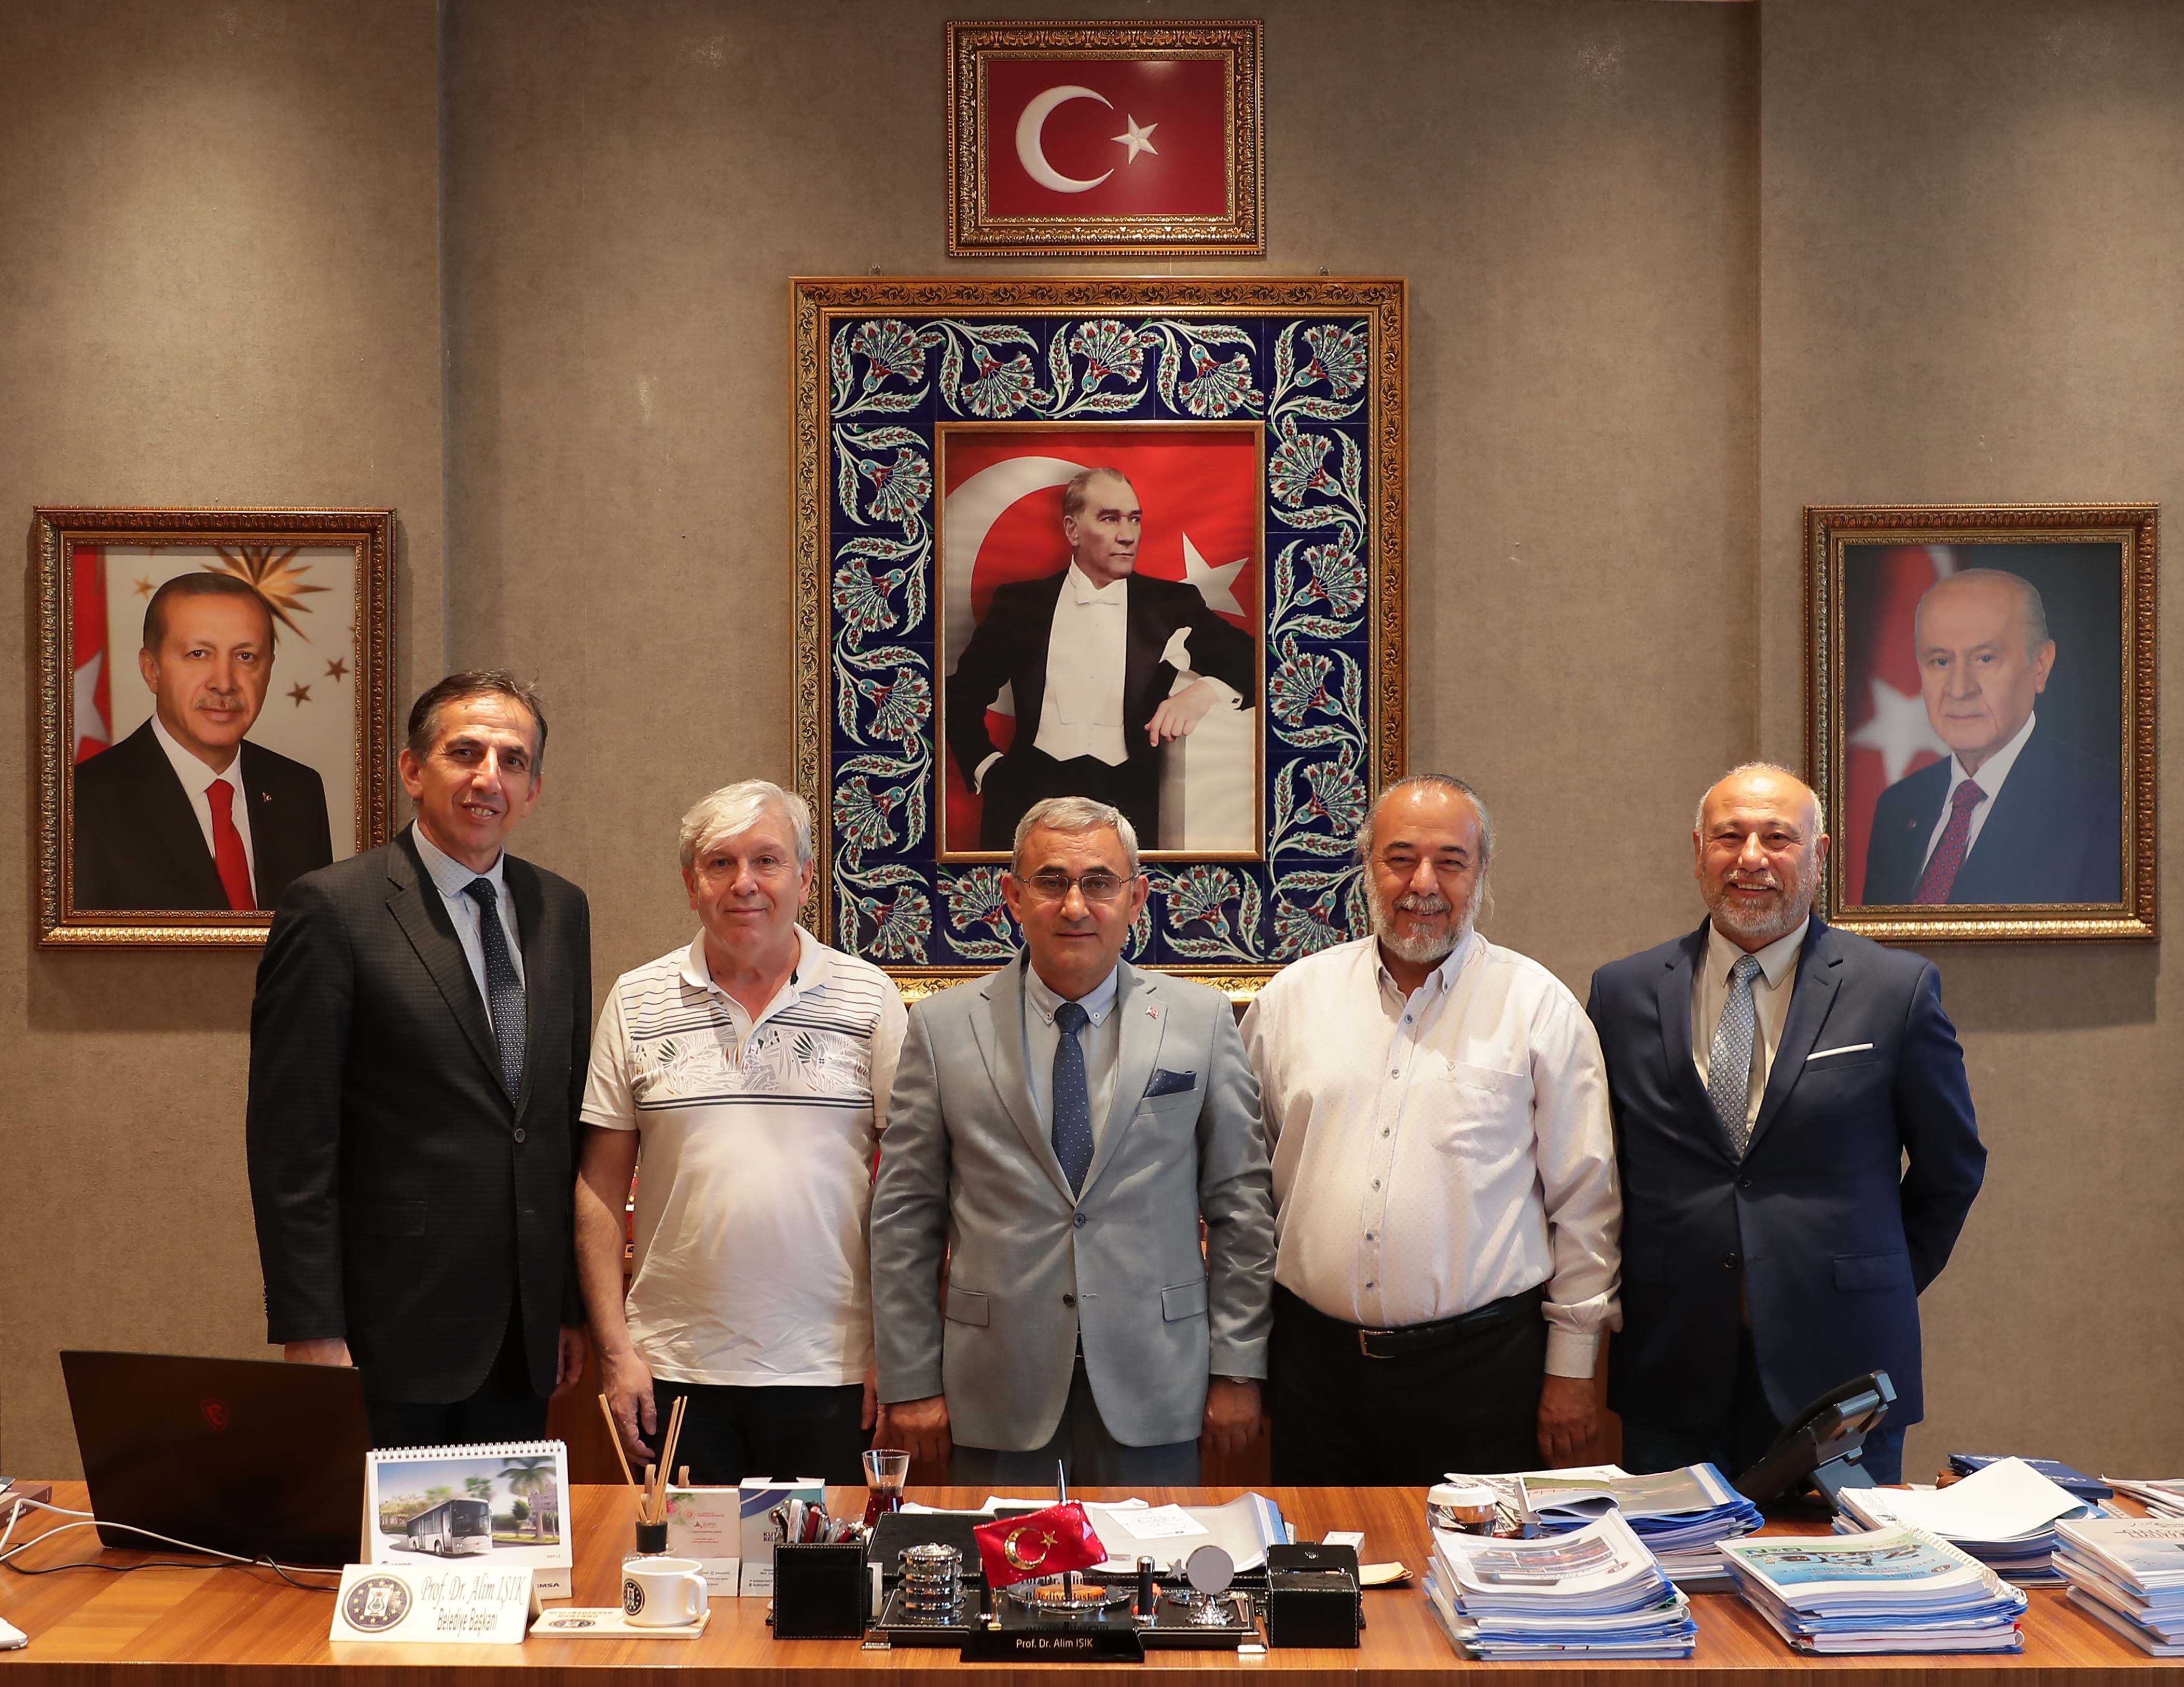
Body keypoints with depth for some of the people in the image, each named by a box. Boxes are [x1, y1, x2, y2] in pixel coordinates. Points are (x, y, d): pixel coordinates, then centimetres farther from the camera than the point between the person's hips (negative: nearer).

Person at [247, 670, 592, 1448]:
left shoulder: (562, 910, 10)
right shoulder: (331, 908, -8)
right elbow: (290, 1143, -10)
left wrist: (575, 1304, 12)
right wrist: (310, 1329, -13)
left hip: (526, 1338, 5)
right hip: (390, 1331, -5)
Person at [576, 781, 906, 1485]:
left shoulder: (868, 997, 1)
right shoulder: (637, 1003, 4)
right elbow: (600, 1191, 5)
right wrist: (615, 1350, 0)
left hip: (829, 1372, -1)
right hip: (675, 1372, 1)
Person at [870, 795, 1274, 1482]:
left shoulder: (1202, 1020, 2)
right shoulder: (943, 1027, 1)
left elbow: (1240, 1204, 3)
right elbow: (904, 1215, 2)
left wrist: (1238, 1369, 1)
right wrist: (911, 1383, -1)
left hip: (1153, 1388, 0)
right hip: (998, 1390, 0)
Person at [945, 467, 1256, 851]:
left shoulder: (1174, 605, 10)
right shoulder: (1021, 603, 11)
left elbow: (1250, 664, 7)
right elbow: (962, 697, 17)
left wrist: (1205, 691, -13)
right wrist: (986, 768, 3)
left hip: (1131, 801, 1)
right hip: (1032, 794, 0)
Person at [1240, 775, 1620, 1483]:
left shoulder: (1539, 1006, -1)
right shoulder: (1293, 995, 6)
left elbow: (1584, 1199, 1)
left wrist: (1572, 1368, 0)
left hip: (1481, 1367, -2)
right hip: (1319, 1358, 2)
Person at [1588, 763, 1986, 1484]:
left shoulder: (1897, 989, -1)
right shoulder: (1623, 992, 4)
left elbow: (1951, 1168, 9)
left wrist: (1883, 1285, 9)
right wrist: (1641, 1297, 8)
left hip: (1837, 1372, -1)